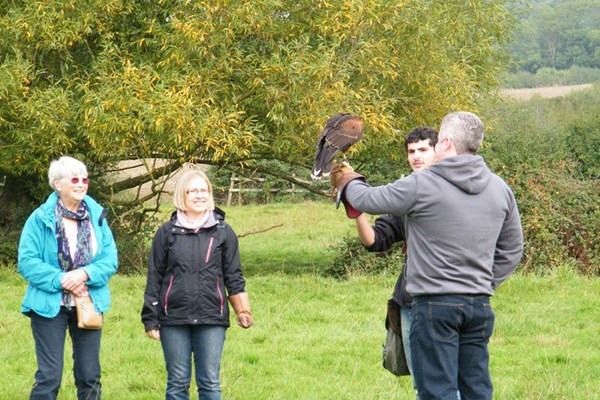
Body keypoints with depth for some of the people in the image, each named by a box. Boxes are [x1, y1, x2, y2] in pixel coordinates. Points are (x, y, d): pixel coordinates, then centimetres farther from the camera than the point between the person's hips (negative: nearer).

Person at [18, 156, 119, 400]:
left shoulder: (97, 216, 4)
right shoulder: (40, 219, -7)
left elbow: (111, 259, 0)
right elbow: (27, 263, -11)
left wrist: (86, 274, -19)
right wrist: (60, 280, -20)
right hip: (50, 306, -4)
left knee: (90, 376, 10)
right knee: (49, 377, -3)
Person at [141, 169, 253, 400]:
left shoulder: (223, 232, 6)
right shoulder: (167, 232, 4)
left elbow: (234, 277, 8)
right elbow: (154, 278, 7)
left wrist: (243, 311, -3)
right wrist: (150, 319, 4)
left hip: (212, 320, 0)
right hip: (174, 320, 0)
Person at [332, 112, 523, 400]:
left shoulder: (421, 186, -11)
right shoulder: (500, 189, 8)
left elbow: (367, 199, 2)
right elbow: (512, 250, 15)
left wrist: (347, 181, 23)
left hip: (435, 304, -6)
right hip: (480, 305, 6)